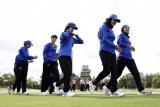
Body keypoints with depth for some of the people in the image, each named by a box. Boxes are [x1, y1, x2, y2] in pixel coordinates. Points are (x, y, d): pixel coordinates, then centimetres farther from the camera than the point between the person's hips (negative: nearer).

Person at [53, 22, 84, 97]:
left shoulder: (72, 38, 21)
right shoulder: (63, 34, 2)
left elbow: (81, 42, 17)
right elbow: (65, 35, -23)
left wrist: (76, 35, 6)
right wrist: (69, 32, -4)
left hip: (69, 57, 7)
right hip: (63, 56, -7)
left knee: (69, 74, 3)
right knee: (67, 74, -16)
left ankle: (57, 84, 22)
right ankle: (65, 91, -11)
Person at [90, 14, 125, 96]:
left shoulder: (111, 31, 25)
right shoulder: (104, 27, 1)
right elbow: (105, 40, -12)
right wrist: (116, 47, -11)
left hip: (112, 53, 8)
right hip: (105, 51, -8)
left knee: (114, 71, -4)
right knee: (106, 70, -18)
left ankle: (114, 90, -7)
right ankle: (93, 84, 1)